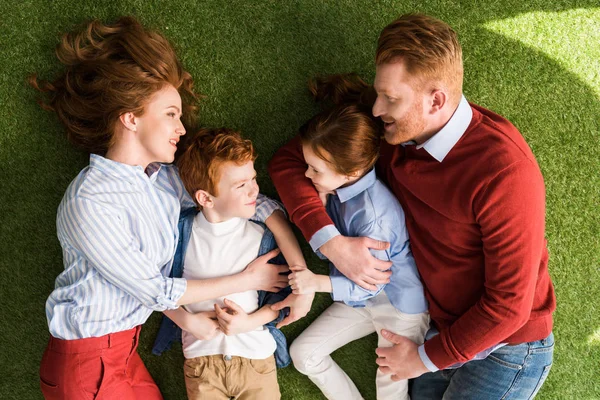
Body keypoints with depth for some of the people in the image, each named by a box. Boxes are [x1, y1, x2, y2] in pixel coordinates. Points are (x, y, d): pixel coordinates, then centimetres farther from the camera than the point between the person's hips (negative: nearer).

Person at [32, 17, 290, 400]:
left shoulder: (166, 177, -4)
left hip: (127, 346, 6)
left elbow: (256, 205, 0)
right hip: (86, 363, -6)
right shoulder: (90, 202, -25)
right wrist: (247, 280, -12)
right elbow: (154, 290, -19)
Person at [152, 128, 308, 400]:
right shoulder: (183, 230, -5)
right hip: (201, 356, 0)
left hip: (257, 355, 0)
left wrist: (251, 321, -14)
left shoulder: (264, 232, -6)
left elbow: (284, 293, -1)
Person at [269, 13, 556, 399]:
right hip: (442, 326, 6)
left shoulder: (505, 171, -30)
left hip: (508, 346, -5)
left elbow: (510, 303, -25)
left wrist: (427, 357, -14)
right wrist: (331, 243, -20)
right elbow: (288, 161, -6)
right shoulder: (393, 137, -12)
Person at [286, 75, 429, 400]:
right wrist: (319, 207, -20)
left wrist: (319, 282, -34)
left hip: (401, 304, -7)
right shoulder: (333, 189, -13)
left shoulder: (375, 214, -35)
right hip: (360, 300, 8)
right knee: (303, 352, 7)